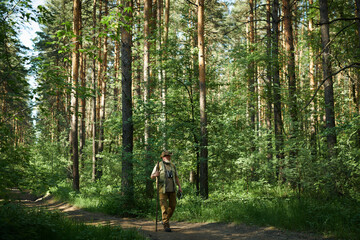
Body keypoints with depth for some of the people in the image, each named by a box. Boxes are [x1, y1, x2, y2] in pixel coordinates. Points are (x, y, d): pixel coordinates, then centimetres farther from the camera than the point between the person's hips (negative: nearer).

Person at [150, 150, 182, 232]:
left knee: (172, 206, 7)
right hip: (162, 189, -5)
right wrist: (155, 175, -24)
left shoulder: (173, 166, 11)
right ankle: (166, 225, -4)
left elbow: (176, 177, 16)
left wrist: (180, 187, 5)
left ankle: (165, 220, 29)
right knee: (164, 207, -8)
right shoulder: (158, 165, -2)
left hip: (172, 189, 5)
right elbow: (152, 176, 0)